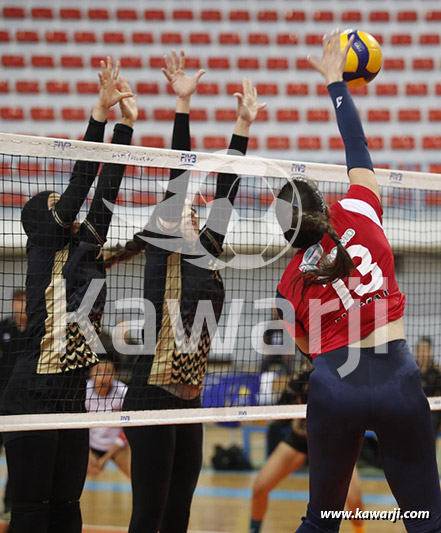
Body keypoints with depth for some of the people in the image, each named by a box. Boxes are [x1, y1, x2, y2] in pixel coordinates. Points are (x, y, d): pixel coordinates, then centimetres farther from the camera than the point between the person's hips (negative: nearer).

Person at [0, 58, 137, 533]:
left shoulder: (84, 249, 14)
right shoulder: (43, 248, -4)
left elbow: (105, 190, 11)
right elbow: (79, 184, -11)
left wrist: (127, 123, 7)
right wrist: (100, 113, -12)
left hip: (73, 394, 8)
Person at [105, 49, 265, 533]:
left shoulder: (204, 253, 15)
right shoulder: (163, 251, -1)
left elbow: (225, 190, 17)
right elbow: (177, 177, -6)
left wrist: (243, 126, 17)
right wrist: (183, 103, -8)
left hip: (187, 401, 7)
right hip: (153, 398, -7)